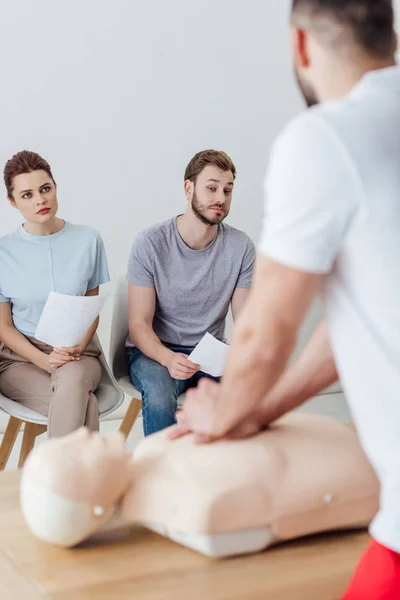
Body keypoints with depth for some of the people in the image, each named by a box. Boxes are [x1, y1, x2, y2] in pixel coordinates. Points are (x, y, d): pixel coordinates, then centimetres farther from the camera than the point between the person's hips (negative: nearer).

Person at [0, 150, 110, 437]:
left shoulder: (88, 239, 0)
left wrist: (76, 349, -13)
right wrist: (43, 360, -16)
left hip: (78, 353, 1)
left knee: (72, 378, -36)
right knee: (85, 405, -32)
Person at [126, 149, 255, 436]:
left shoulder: (241, 246, -4)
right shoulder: (150, 243, -11)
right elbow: (139, 324, -11)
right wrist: (167, 358, -32)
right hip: (155, 350, -2)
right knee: (159, 398, -36)